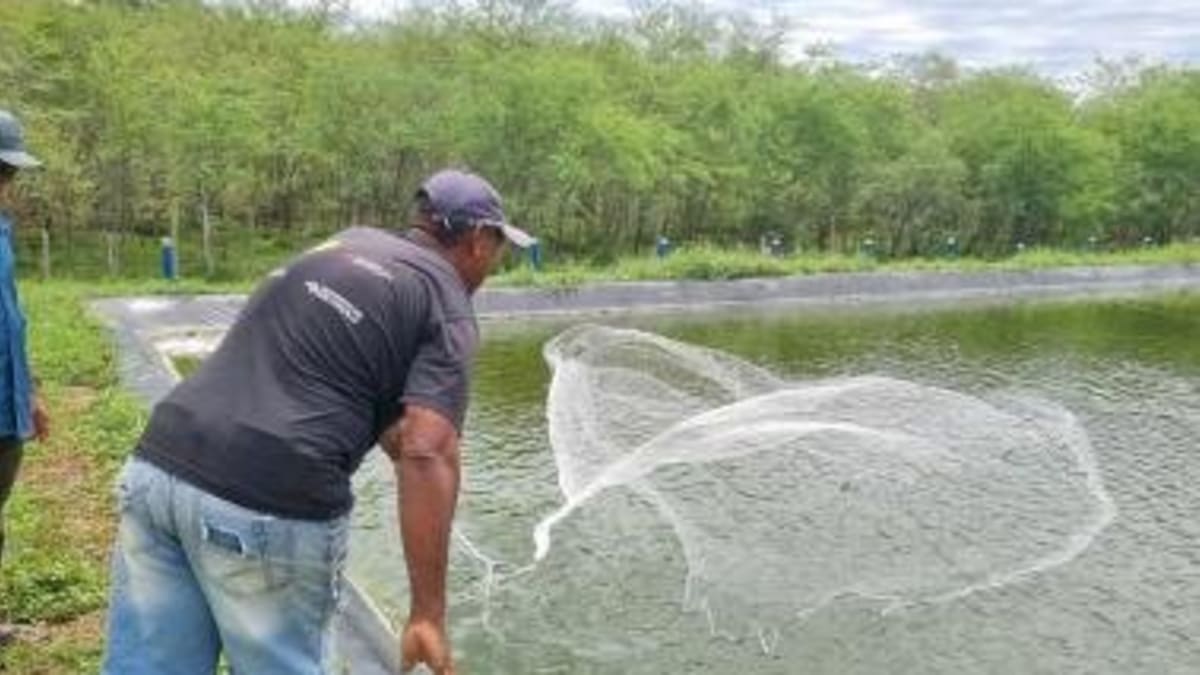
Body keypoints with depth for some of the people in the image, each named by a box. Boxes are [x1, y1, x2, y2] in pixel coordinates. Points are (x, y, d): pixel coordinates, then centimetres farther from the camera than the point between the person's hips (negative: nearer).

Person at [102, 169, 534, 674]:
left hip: (158, 469, 7)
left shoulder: (346, 243, 21)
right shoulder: (447, 307, 0)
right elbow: (427, 457, -12)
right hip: (266, 509, -6)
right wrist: (429, 612, -10)